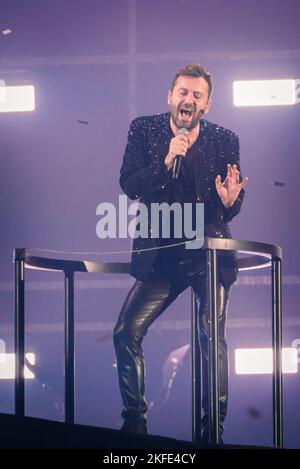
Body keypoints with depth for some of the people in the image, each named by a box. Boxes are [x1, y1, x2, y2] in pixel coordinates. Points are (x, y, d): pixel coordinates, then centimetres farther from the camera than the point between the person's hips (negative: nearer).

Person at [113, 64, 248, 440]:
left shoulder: (224, 140, 2)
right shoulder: (144, 130, 2)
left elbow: (232, 209, 5)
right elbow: (128, 185, -7)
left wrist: (230, 201, -20)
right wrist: (165, 162, -22)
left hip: (210, 252, -1)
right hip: (160, 255, 1)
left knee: (212, 338, -12)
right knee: (126, 332, -8)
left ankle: (213, 430, -2)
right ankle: (134, 420, 6)